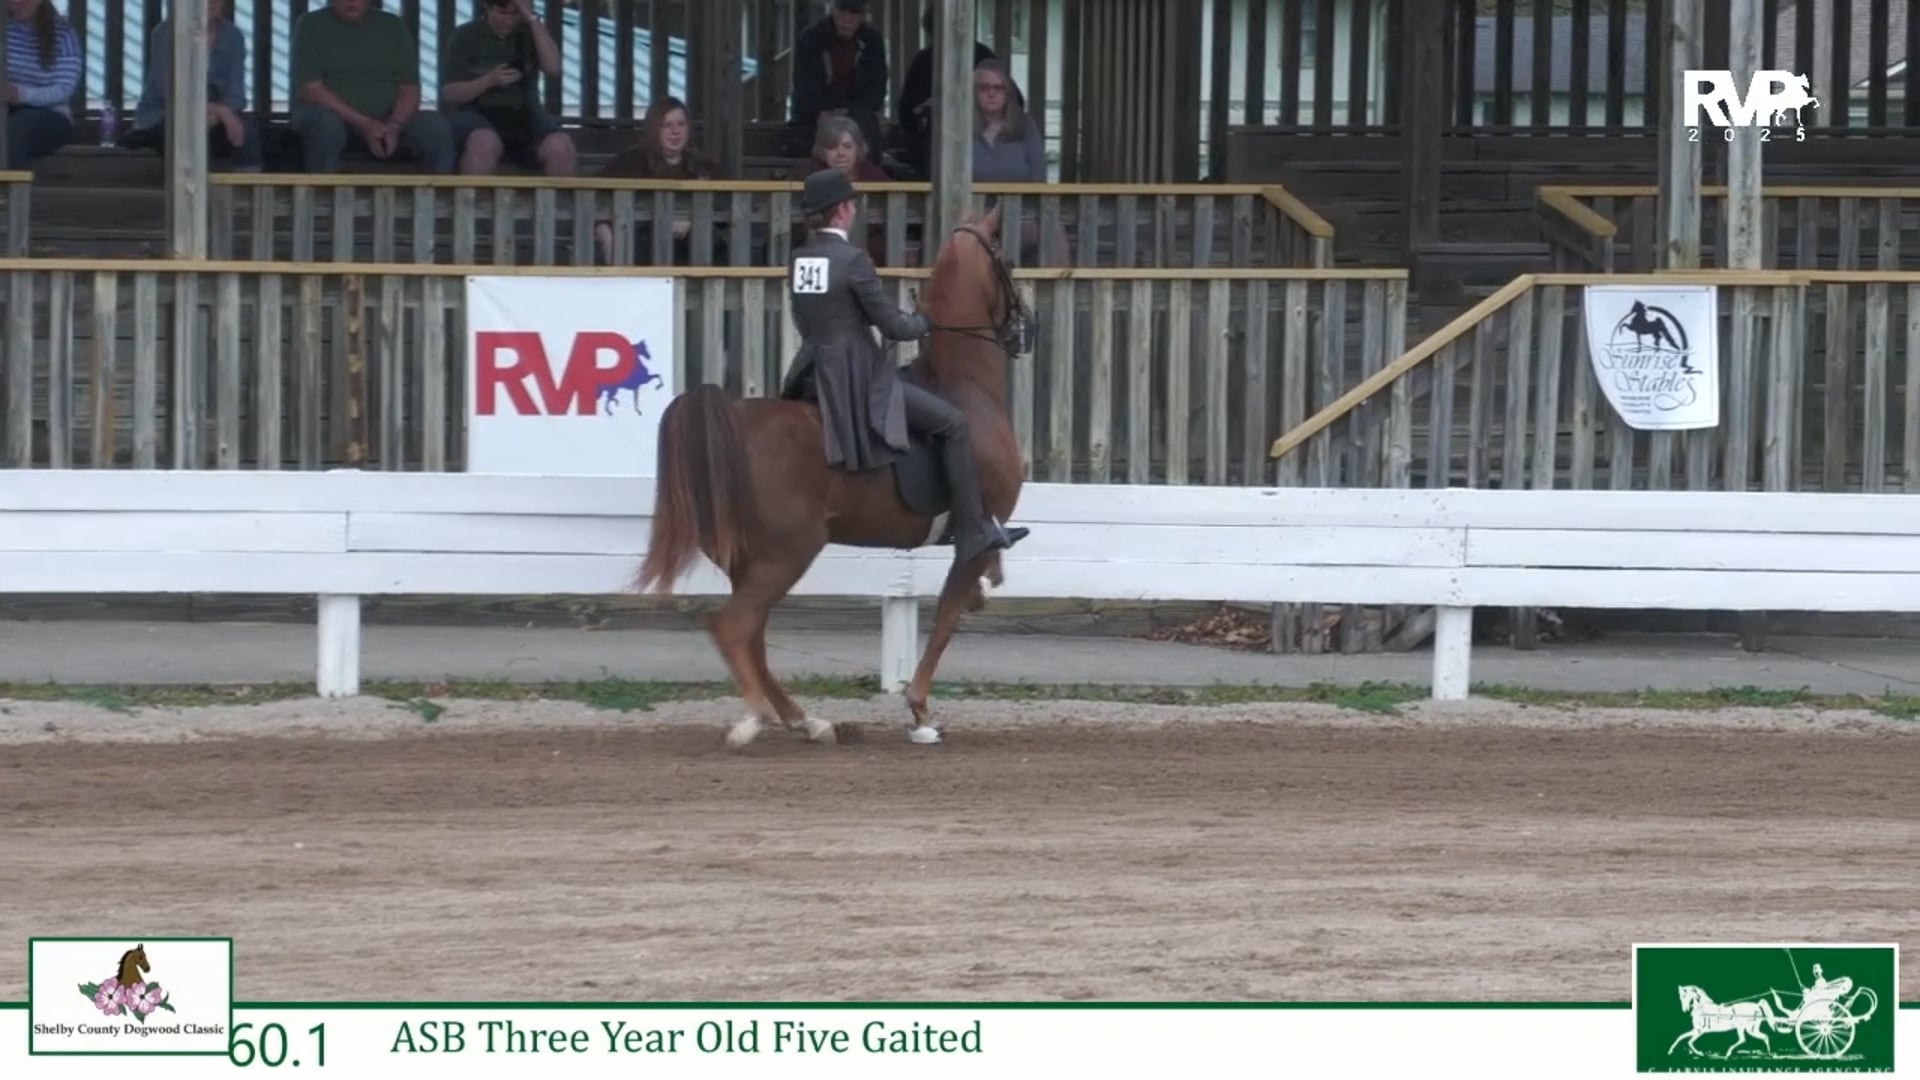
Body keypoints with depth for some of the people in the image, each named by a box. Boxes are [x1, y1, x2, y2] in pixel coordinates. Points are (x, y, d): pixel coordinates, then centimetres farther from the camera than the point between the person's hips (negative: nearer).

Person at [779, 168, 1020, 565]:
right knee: (953, 423, -1)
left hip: (813, 378, 8)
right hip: (858, 379, -8)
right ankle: (974, 531, -1)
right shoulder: (852, 260, -17)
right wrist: (923, 323, 9)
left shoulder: (798, 261, 7)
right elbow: (891, 325, -14)